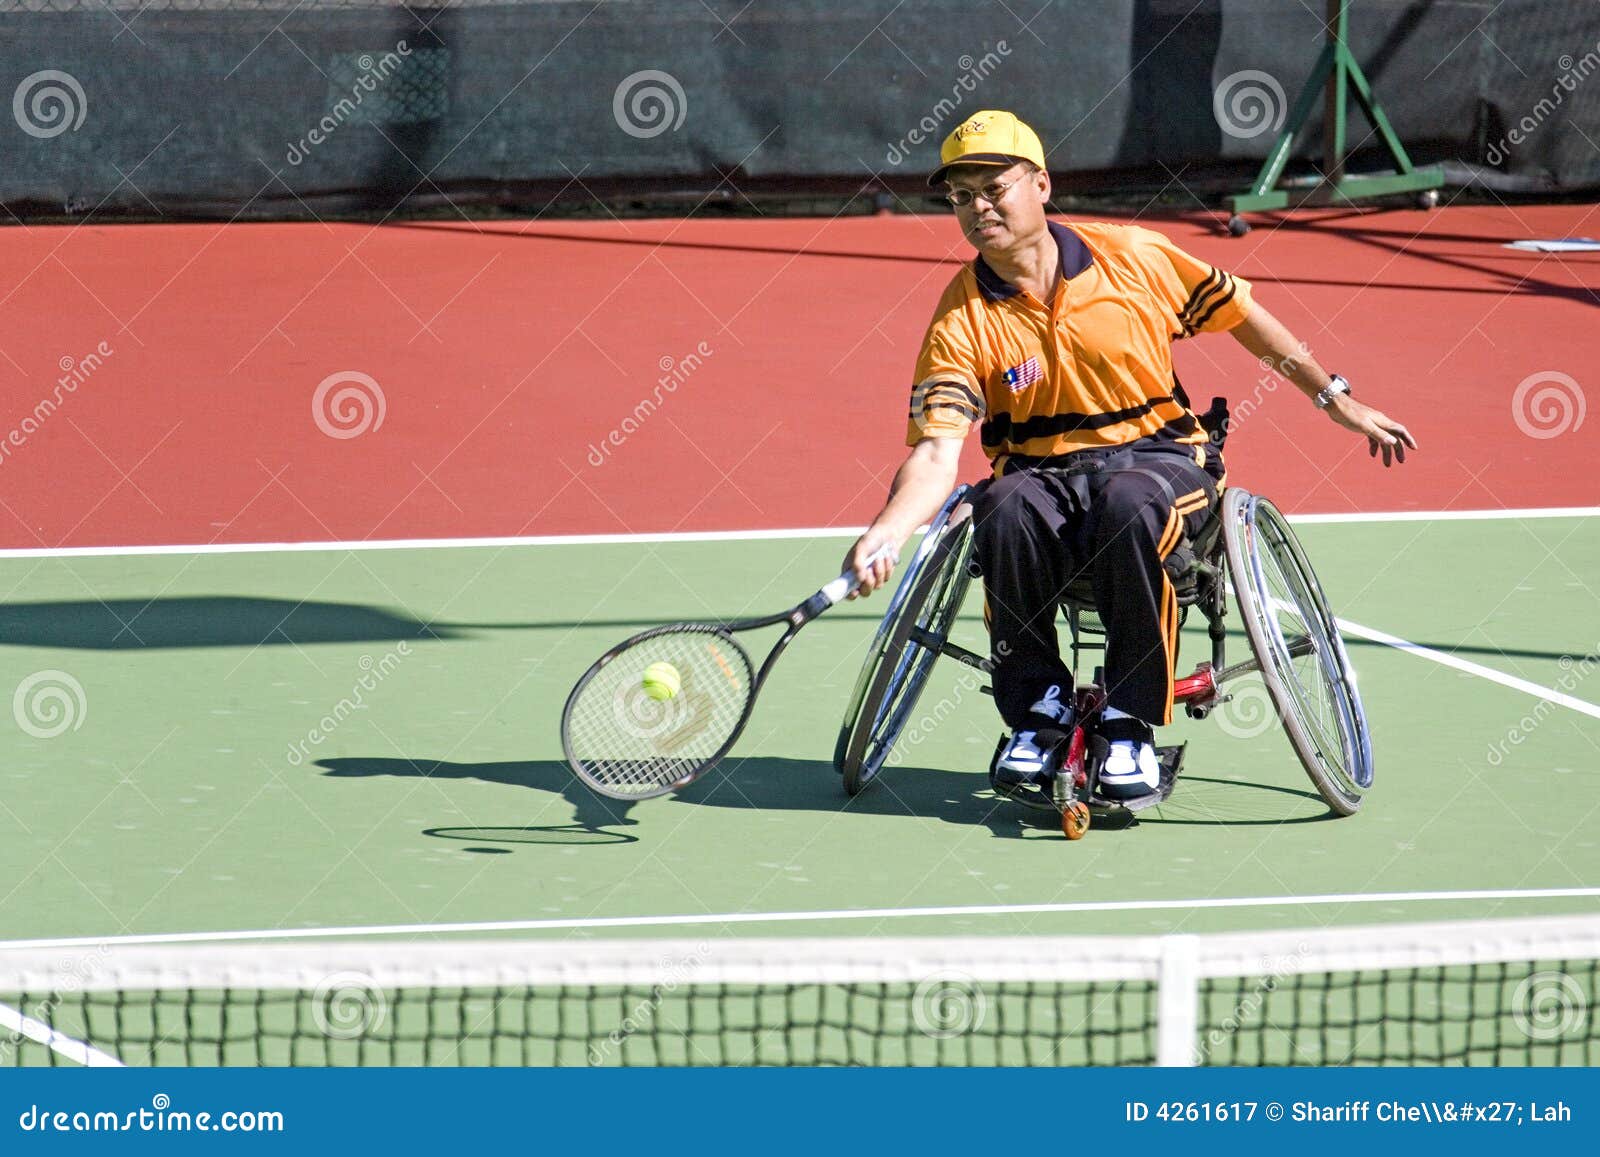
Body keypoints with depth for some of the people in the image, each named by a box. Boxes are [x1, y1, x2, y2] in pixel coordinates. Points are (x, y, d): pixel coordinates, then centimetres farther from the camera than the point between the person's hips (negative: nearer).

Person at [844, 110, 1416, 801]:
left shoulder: (1133, 257, -3)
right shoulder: (963, 318, -5)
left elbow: (1239, 314, 11)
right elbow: (936, 452, -14)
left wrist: (1337, 401, 15)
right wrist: (884, 534, -34)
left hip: (1159, 454, -1)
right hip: (1042, 474, 1)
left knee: (1128, 505, -37)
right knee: (1008, 510, -35)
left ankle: (1130, 723, -24)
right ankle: (1037, 711, -16)